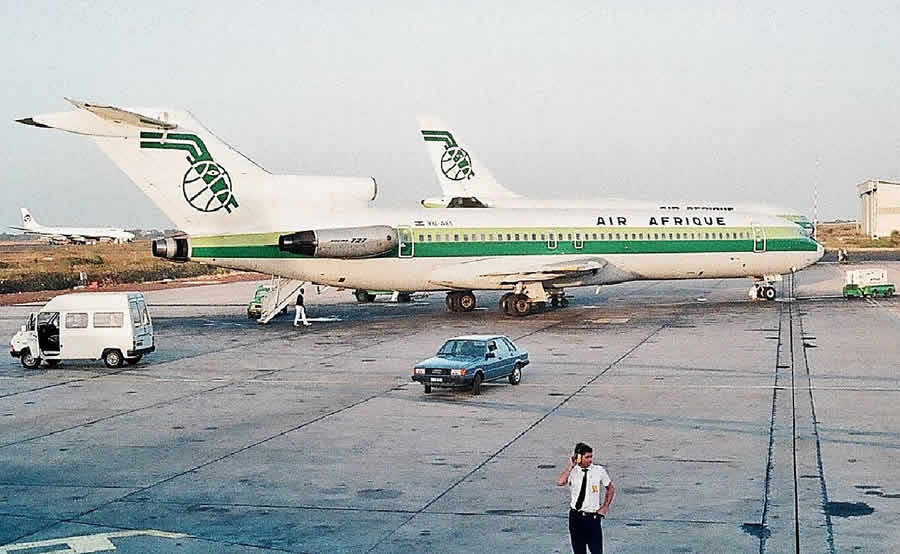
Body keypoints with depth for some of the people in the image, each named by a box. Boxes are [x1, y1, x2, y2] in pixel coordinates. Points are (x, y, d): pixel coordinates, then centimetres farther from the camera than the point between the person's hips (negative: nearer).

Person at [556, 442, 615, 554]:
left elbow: (611, 489, 12)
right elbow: (559, 482, -25)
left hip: (593, 517, -1)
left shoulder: (599, 471, -3)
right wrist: (570, 465, -20)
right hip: (575, 517, 1)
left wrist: (605, 507, 4)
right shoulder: (572, 471, -4)